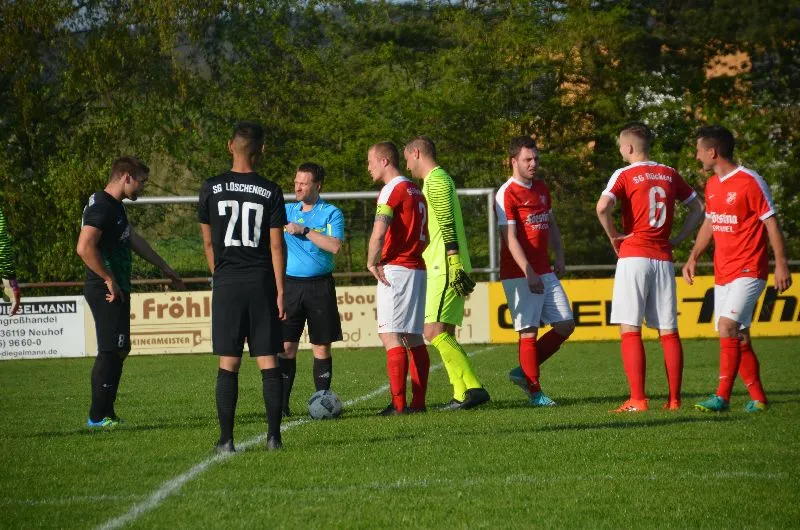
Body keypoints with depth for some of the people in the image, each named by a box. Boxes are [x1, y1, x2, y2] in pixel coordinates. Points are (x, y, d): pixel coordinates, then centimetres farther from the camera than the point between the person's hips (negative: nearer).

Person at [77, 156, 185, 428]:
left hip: (116, 290, 10)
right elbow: (85, 248, -27)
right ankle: (99, 416, -5)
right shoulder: (101, 207, -16)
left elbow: (135, 241, 29)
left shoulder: (114, 206, 17)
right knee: (111, 352, -9)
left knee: (117, 351, 12)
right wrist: (110, 280, -21)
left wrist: (166, 269, 35)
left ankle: (104, 413, 16)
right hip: (106, 291, -10)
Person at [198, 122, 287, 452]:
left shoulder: (212, 189, 1)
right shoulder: (270, 192, -3)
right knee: (268, 362, 4)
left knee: (228, 363, 3)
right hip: (262, 283, -1)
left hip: (226, 284, 1)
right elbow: (277, 245, -4)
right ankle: (274, 435, 3)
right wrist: (280, 290, 1)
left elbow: (208, 242, 8)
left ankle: (226, 440, 1)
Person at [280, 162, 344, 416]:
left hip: (320, 286, -2)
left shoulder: (331, 213, -1)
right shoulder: (287, 211, 11)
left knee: (322, 347, 2)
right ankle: (282, 402, -2)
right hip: (290, 285, 2)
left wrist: (304, 231, -16)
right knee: (286, 346, -3)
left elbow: (335, 246, -14)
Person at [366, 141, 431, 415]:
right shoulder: (416, 191, 17)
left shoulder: (392, 190, -11)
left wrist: (372, 263, -9)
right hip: (417, 269, 9)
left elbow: (379, 232, -21)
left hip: (395, 270, -9)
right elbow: (426, 237, 22)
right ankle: (418, 401, 10)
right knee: (413, 337, 10)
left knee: (390, 336, -9)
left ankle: (398, 403, -14)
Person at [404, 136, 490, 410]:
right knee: (445, 335, 9)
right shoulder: (438, 179, 22)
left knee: (434, 331, -14)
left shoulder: (436, 180, -10)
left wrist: (454, 264, -24)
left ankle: (473, 388, -19)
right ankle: (462, 394, 7)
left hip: (445, 269, -10)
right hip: (443, 270, 10)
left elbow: (447, 225, -19)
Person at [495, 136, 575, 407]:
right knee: (529, 331, -5)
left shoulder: (541, 189, 14)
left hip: (545, 272, 8)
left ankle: (525, 372, 16)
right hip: (519, 274, -8)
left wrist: (559, 258, 13)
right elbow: (510, 239, -17)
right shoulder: (507, 194, -11)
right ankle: (534, 392, 2)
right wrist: (529, 273, -22)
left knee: (565, 325, 4)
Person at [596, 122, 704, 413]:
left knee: (630, 330, -4)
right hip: (664, 259, 5)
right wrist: (677, 239, 15)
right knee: (669, 331, 7)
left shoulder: (625, 175, -4)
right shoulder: (670, 175, 12)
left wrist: (614, 236, -4)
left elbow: (602, 207, -19)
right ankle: (674, 398, 5)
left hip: (634, 257, -5)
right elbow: (698, 208, 18)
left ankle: (638, 399, -11)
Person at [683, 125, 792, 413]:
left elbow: (771, 224, -10)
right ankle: (758, 397, 14)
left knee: (727, 326, -19)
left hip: (748, 271, -8)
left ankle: (722, 396, -19)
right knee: (738, 338, 7)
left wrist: (781, 265, -13)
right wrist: (693, 257, 13)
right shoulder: (712, 185, 12)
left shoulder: (750, 182, -12)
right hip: (723, 274, 8)